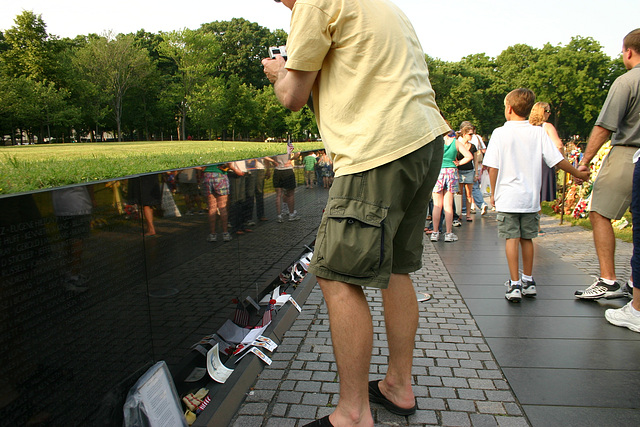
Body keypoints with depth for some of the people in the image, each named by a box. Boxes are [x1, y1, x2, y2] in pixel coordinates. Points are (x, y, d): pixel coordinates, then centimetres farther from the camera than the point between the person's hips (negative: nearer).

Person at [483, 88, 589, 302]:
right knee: (527, 238, 15)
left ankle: (515, 284, -3)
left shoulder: (500, 133, -6)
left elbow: (493, 167, -9)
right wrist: (578, 174, 16)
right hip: (531, 197, 3)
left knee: (512, 238, -1)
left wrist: (493, 193, 3)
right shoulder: (539, 133, 2)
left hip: (507, 198, -3)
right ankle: (528, 281, 26)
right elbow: (558, 160, 1)